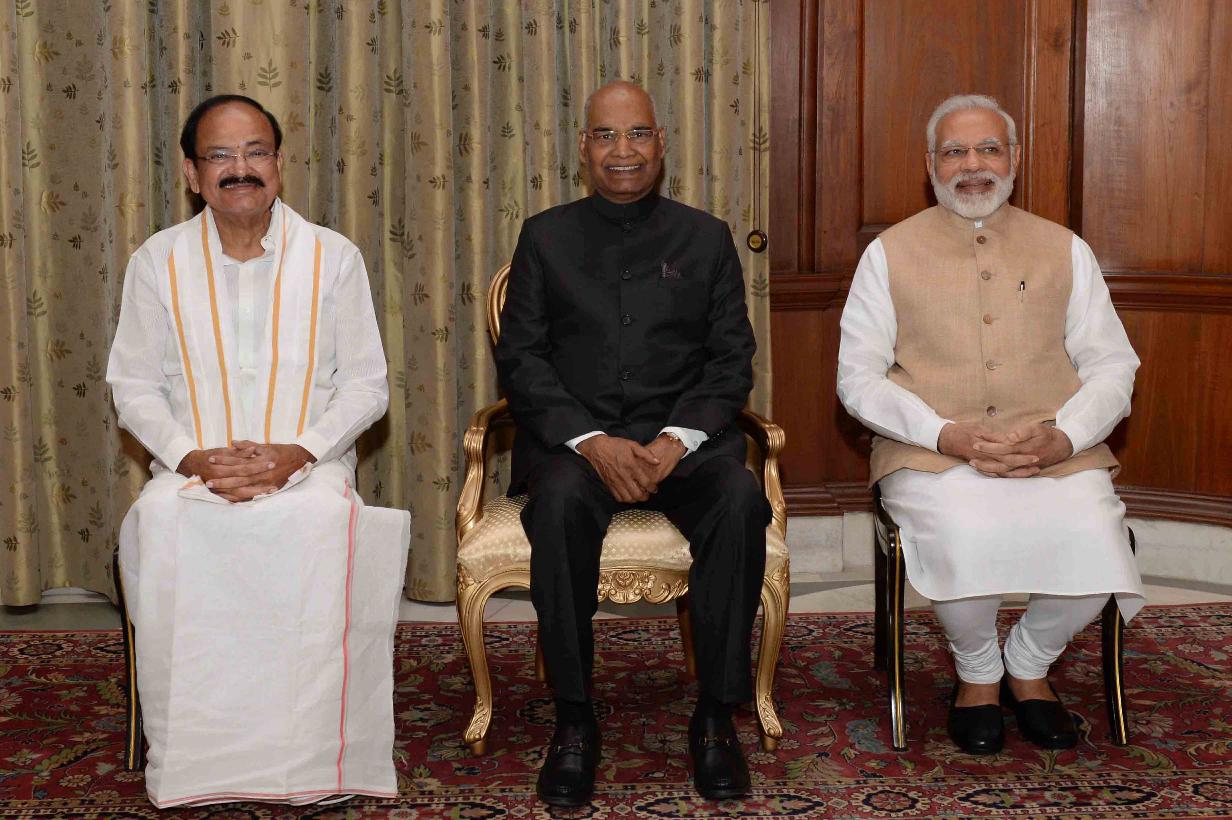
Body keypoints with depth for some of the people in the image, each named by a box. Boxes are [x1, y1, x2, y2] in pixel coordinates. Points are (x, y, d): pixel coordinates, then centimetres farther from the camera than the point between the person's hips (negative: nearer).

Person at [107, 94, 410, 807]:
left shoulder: (334, 258, 5)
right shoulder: (158, 262, 8)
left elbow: (367, 383, 4)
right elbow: (134, 386, 8)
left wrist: (296, 453, -13)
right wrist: (190, 457, -10)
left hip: (307, 466, -1)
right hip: (193, 469, 1)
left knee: (323, 520, -36)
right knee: (163, 525, -34)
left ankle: (308, 765, -26)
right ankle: (185, 768, -23)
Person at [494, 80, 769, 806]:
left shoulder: (705, 237, 13)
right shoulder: (546, 237, 12)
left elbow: (732, 361, 6)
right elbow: (521, 359, 3)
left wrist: (677, 439, -13)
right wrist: (592, 442, -14)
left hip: (684, 434, 1)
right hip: (574, 435, 0)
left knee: (741, 499, -31)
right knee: (560, 503, -34)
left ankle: (716, 717, -20)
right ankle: (574, 721, -22)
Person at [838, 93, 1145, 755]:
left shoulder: (1065, 251, 16)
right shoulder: (890, 254, 10)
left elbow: (1111, 366, 11)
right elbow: (858, 378, 3)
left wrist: (1063, 435, -10)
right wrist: (948, 434, -13)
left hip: (1055, 452, 2)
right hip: (932, 455, -2)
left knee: (1093, 542, -27)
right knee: (967, 538, -32)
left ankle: (1028, 666, 6)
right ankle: (977, 673, 1)